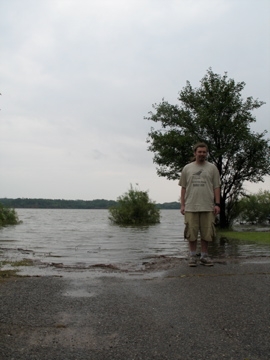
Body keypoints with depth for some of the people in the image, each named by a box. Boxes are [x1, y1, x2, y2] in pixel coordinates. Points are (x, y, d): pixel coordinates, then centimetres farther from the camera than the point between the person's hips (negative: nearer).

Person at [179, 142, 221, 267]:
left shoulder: (212, 168, 8)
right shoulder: (187, 168, 9)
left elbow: (216, 187, 5)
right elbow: (183, 188, 10)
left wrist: (217, 204, -4)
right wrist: (182, 205, 4)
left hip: (207, 207, 0)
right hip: (191, 207, 0)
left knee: (206, 233, 4)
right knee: (191, 233, 2)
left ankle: (204, 256, 16)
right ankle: (192, 256, 14)